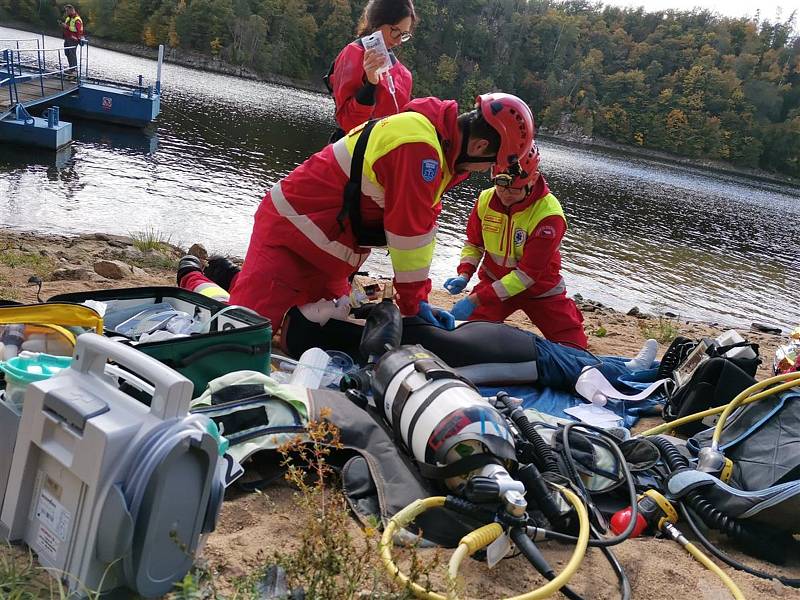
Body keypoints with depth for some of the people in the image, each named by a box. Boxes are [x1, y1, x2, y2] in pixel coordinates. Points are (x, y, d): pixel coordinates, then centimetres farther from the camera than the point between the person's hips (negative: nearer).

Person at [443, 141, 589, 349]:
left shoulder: (549, 214, -28)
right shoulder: (486, 199, -12)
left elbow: (527, 273, -28)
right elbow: (474, 243, 5)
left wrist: (475, 300, -32)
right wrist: (464, 275, -16)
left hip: (539, 290, -3)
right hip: (494, 281, 3)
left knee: (573, 346, -6)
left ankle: (570, 314, 24)